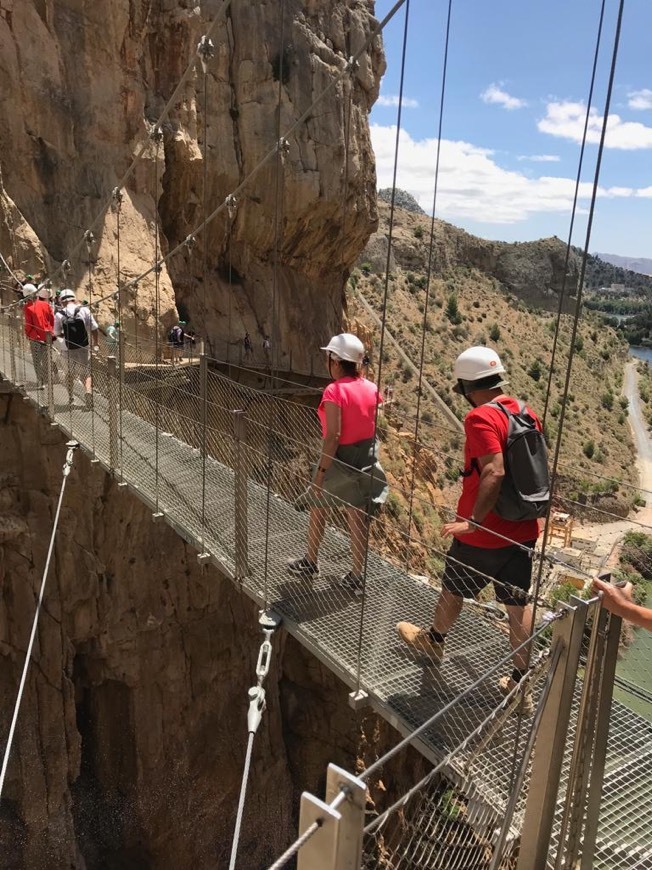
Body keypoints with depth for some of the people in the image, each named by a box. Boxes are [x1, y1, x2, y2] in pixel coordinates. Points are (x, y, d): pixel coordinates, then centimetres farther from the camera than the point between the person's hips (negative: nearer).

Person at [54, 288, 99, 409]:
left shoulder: (59, 315, -5)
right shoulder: (84, 310, -5)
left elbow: (57, 334, 1)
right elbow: (94, 329, -4)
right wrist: (95, 345, 7)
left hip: (69, 350, 1)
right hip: (83, 348, 0)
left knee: (69, 374, 20)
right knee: (86, 374, 7)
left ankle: (70, 397, 28)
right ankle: (88, 391, -19)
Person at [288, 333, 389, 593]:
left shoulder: (334, 391, -19)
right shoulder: (371, 388, 1)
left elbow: (333, 436, -23)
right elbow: (376, 427, 7)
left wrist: (321, 471, -18)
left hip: (339, 458, -6)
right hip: (366, 459, 6)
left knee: (317, 510, 17)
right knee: (358, 518, 11)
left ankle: (310, 563, 34)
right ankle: (357, 577, 19)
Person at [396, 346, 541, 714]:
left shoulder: (481, 417, -20)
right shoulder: (527, 413, 4)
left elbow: (494, 471, -30)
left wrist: (473, 520, -28)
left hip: (483, 533, -6)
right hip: (524, 530, 7)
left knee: (453, 590, 19)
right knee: (519, 604, 15)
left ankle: (434, 642, 44)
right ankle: (522, 684, 24)